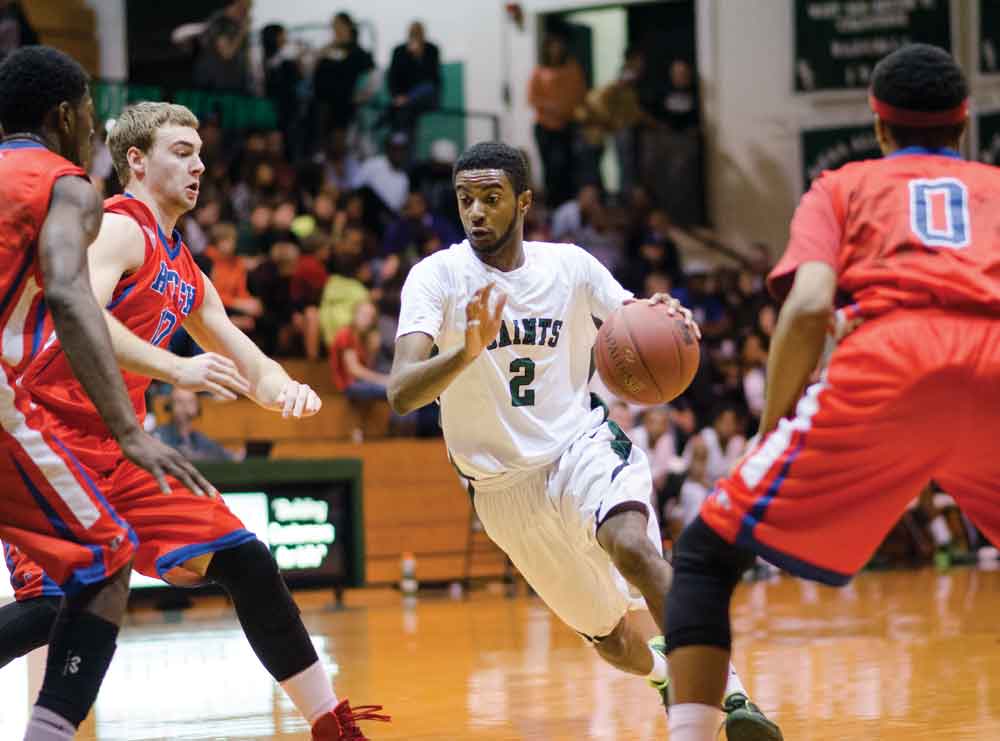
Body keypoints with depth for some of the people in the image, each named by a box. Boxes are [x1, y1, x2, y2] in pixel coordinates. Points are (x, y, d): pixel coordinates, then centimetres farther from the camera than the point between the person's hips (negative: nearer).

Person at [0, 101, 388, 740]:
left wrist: (287, 390, -1)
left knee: (245, 563, 4)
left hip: (119, 449, 9)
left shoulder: (186, 275, 19)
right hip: (58, 440, -9)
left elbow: (248, 365, 23)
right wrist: (176, 369, -33)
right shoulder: (120, 228, -8)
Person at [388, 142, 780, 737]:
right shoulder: (437, 276, -13)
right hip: (504, 483, 0)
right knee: (615, 642, 9)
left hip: (583, 444, 0)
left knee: (633, 549, -34)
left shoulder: (570, 265, -5)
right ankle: (665, 674, 42)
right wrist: (468, 351, -45)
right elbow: (401, 395, -25)